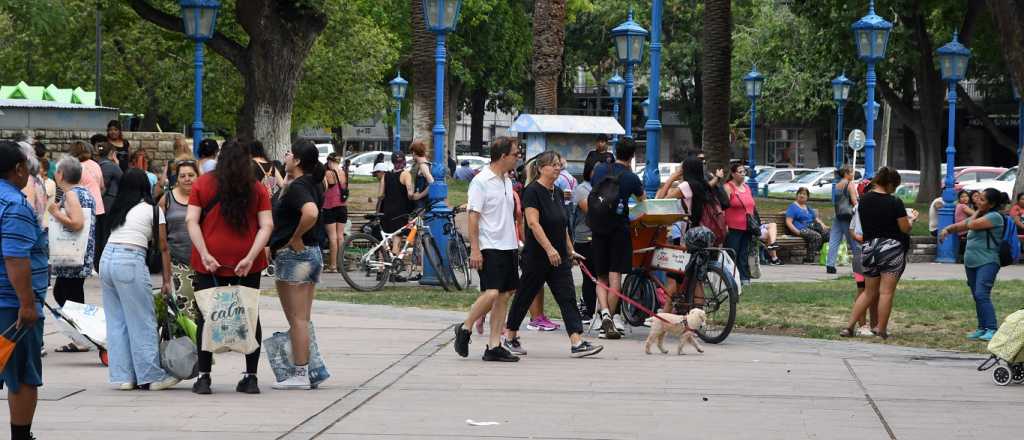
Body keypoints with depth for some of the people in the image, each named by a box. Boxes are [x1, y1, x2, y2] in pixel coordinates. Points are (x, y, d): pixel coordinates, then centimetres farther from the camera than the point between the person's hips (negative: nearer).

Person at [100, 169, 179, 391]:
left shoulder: (117, 209, 18)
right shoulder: (152, 209, 5)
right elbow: (163, 248, 6)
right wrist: (167, 281, 11)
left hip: (107, 259, 6)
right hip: (130, 263, -6)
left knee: (116, 322, 10)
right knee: (143, 322, 1)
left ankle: (123, 376, 11)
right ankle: (151, 376, 5)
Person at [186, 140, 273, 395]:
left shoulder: (203, 185, 3)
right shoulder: (257, 189, 4)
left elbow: (191, 221, -6)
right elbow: (267, 226, -4)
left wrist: (205, 254, -10)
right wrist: (251, 257, -10)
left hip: (210, 263, -1)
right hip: (247, 265, 1)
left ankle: (204, 376, 2)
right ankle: (251, 377, 8)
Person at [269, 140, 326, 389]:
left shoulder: (297, 187, -17)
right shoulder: (314, 184, 11)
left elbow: (310, 213, -36)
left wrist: (296, 238, -23)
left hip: (294, 254, -9)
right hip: (314, 253, 9)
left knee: (296, 320, -4)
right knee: (303, 319, 14)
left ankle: (299, 375, -2)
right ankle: (308, 370, 16)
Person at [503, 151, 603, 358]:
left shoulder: (557, 192, 12)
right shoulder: (532, 191, -12)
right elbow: (533, 223, -21)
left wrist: (570, 250, 19)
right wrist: (549, 249, -27)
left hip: (559, 258, 7)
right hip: (536, 256, -7)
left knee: (568, 298, -4)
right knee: (525, 296, 6)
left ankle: (577, 343, -12)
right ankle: (510, 338, 22)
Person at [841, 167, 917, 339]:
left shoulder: (864, 201, 3)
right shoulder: (894, 203, -12)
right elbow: (905, 228, -9)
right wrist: (911, 219, 13)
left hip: (869, 248, 5)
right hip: (891, 249, -5)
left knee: (869, 292, 16)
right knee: (886, 292, 0)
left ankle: (849, 326, 10)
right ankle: (881, 330, 0)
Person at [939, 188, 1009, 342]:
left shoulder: (994, 217, -10)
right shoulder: (979, 216, 17)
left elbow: (972, 225, -18)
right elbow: (960, 225, 22)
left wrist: (977, 212, -1)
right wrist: (947, 230, 2)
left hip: (987, 262, -9)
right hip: (971, 263, 9)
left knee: (982, 295, -20)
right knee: (977, 297, 11)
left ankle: (992, 329, -23)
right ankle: (982, 329, 17)